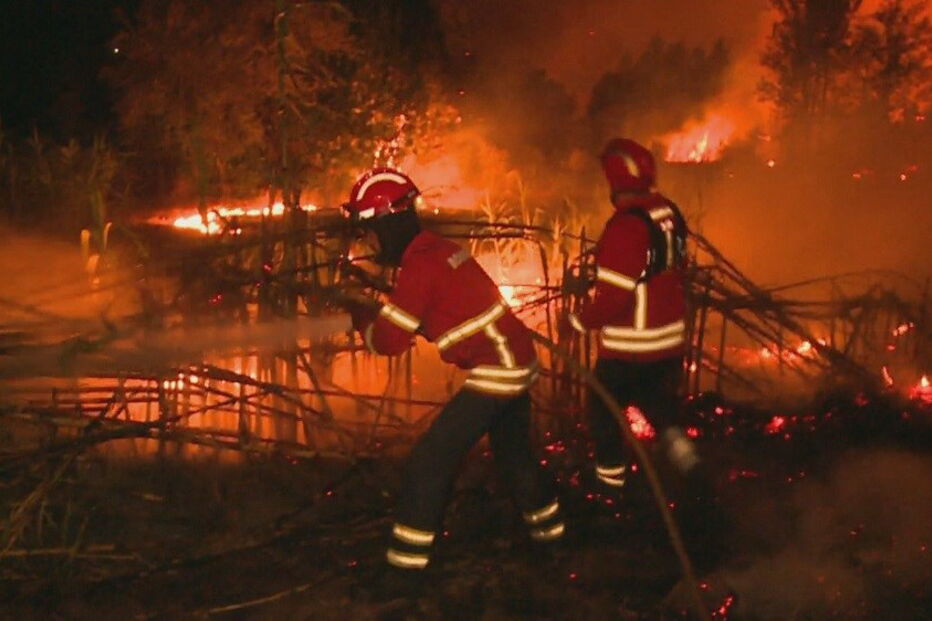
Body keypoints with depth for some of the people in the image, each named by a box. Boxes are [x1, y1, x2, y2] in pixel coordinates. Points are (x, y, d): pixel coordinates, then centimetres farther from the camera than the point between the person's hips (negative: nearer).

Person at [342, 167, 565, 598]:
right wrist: (379, 305, 8)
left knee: (430, 460, -6)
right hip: (517, 360, 9)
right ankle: (548, 531, 43)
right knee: (513, 452, 27)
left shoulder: (420, 265, -19)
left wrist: (361, 316, 3)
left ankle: (406, 567, -4)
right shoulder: (436, 249, 8)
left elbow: (388, 341, -16)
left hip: (495, 370, -9)